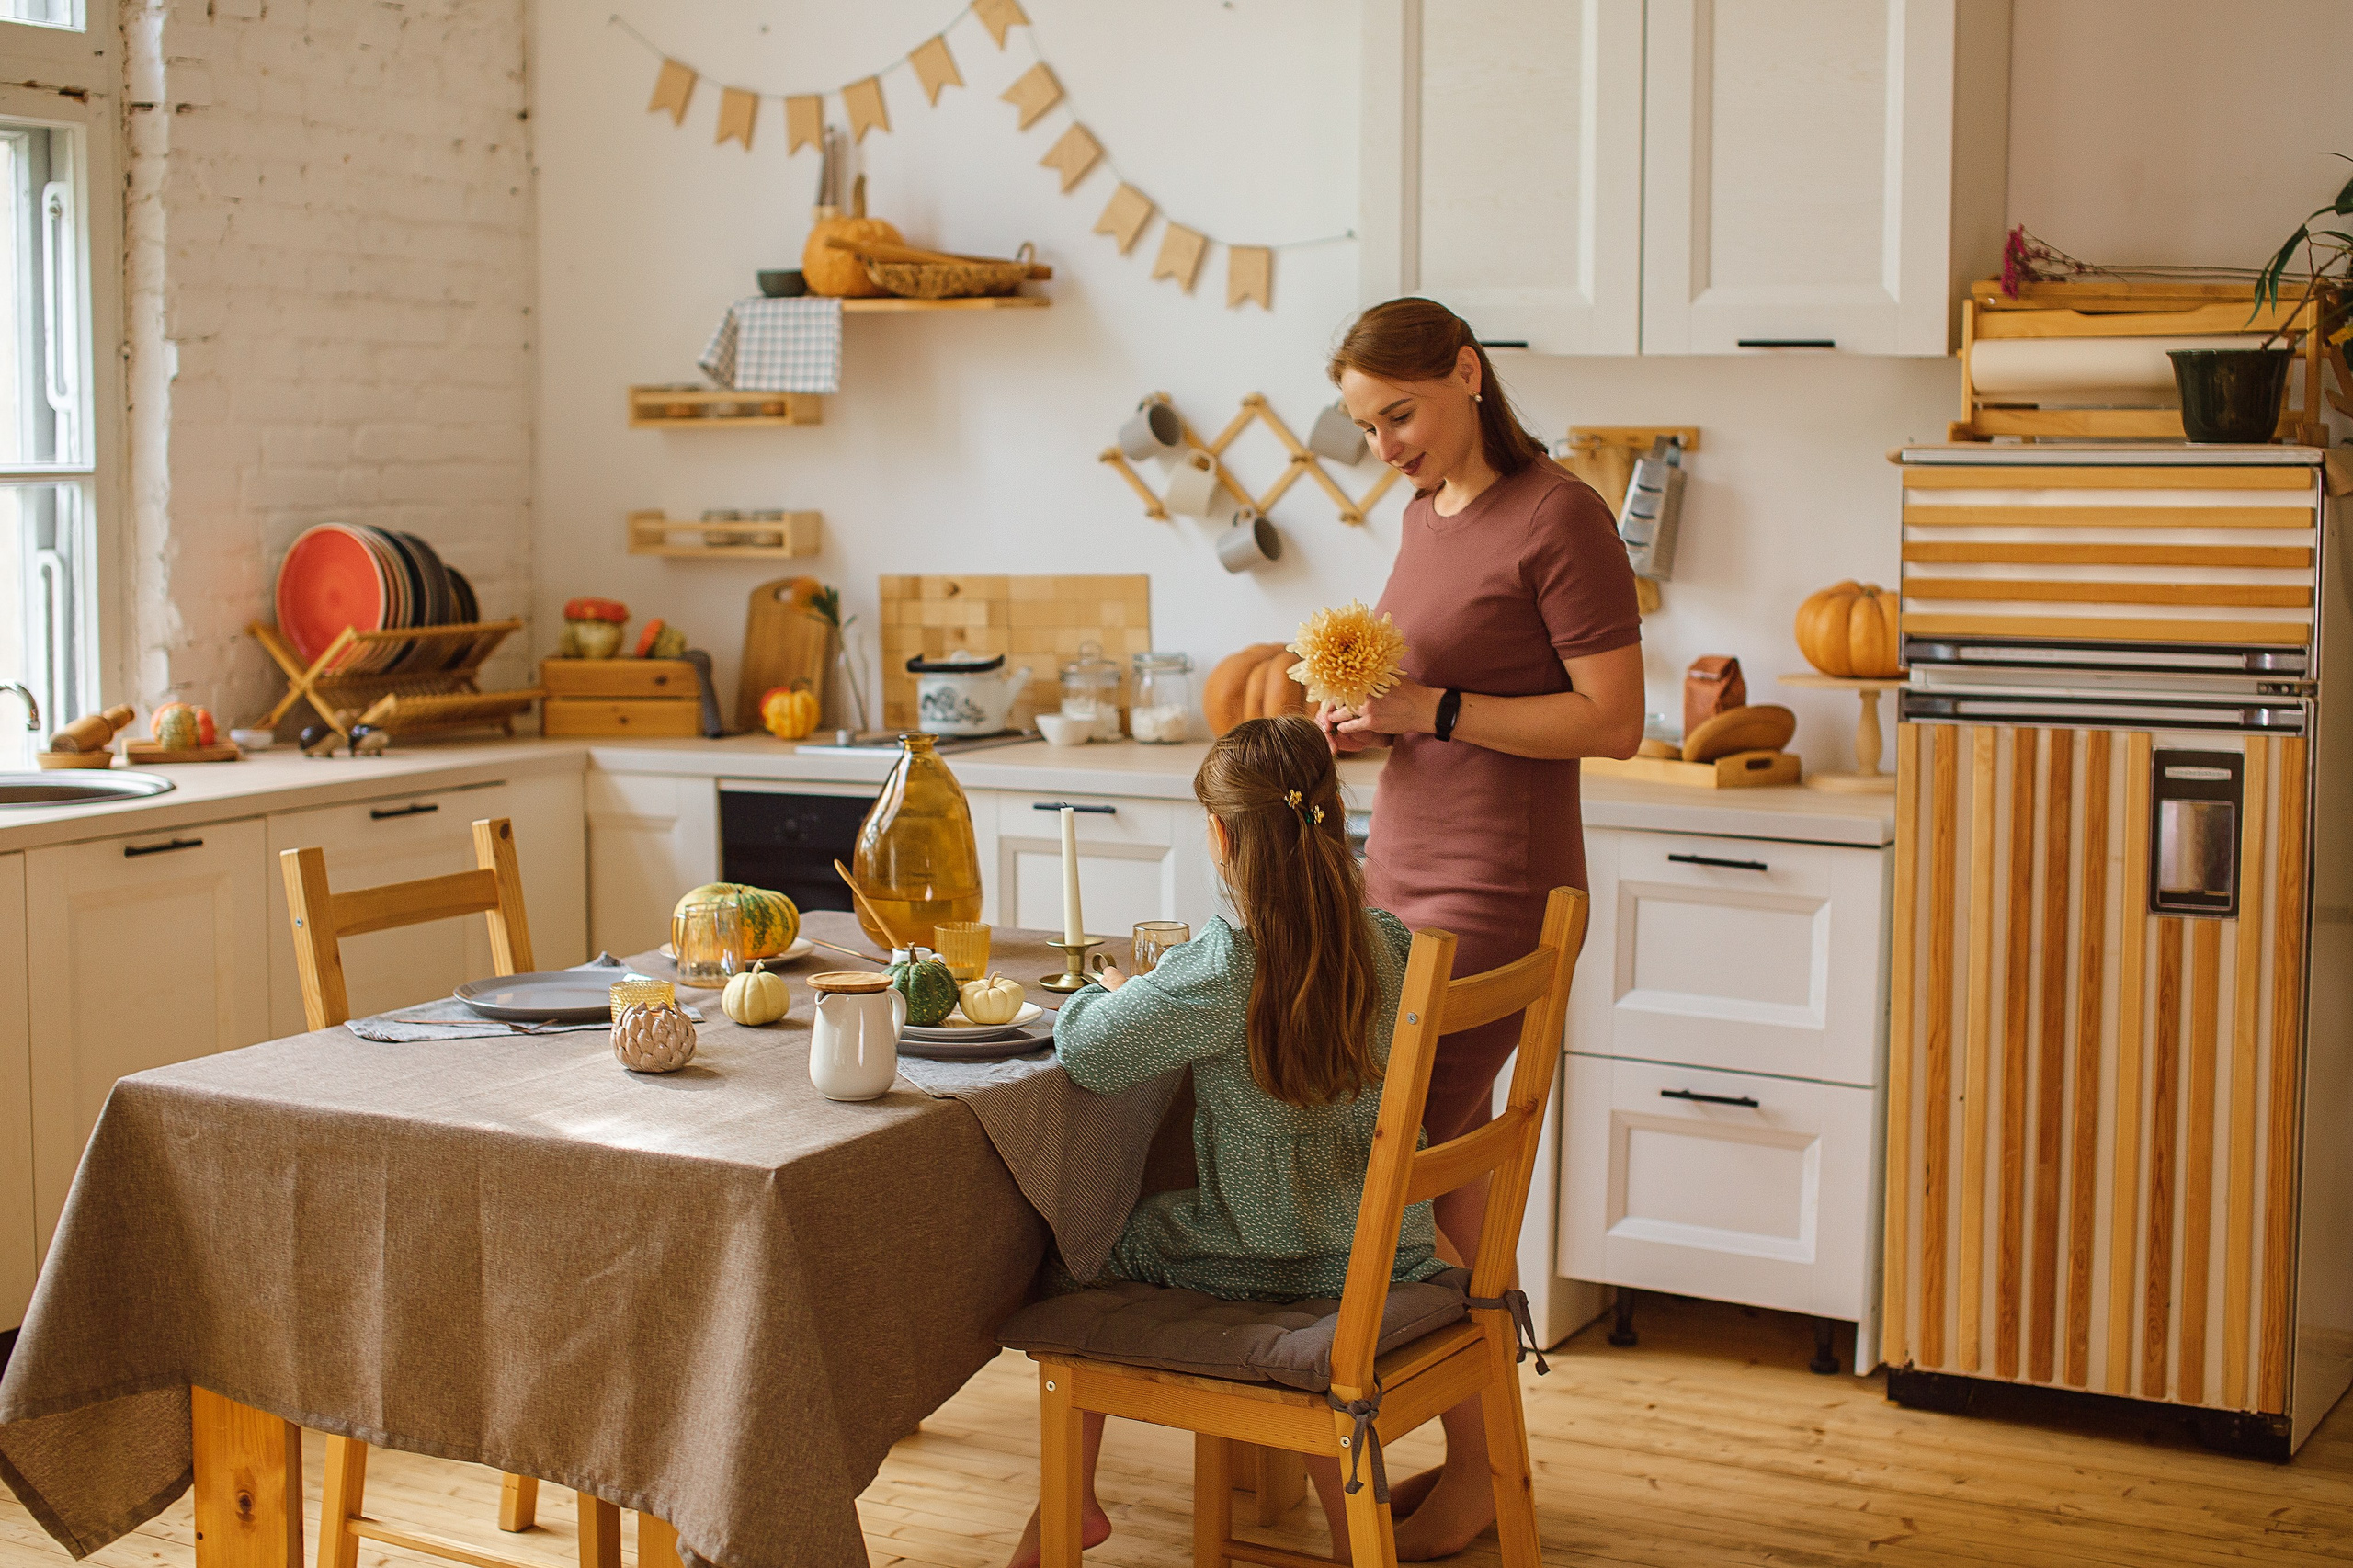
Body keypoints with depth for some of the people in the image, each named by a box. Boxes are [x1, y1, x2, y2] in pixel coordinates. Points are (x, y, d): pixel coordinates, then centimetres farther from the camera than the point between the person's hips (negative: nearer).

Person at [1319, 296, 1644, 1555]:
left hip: (1496, 891, -8)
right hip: (1404, 871, 8)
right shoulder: (1426, 514, 14)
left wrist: (1434, 708, -20)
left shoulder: (1558, 518, -11)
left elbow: (1614, 721, -15)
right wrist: (1365, 723, 4)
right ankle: (1476, 1451, 19)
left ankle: (1476, 1469, 6)